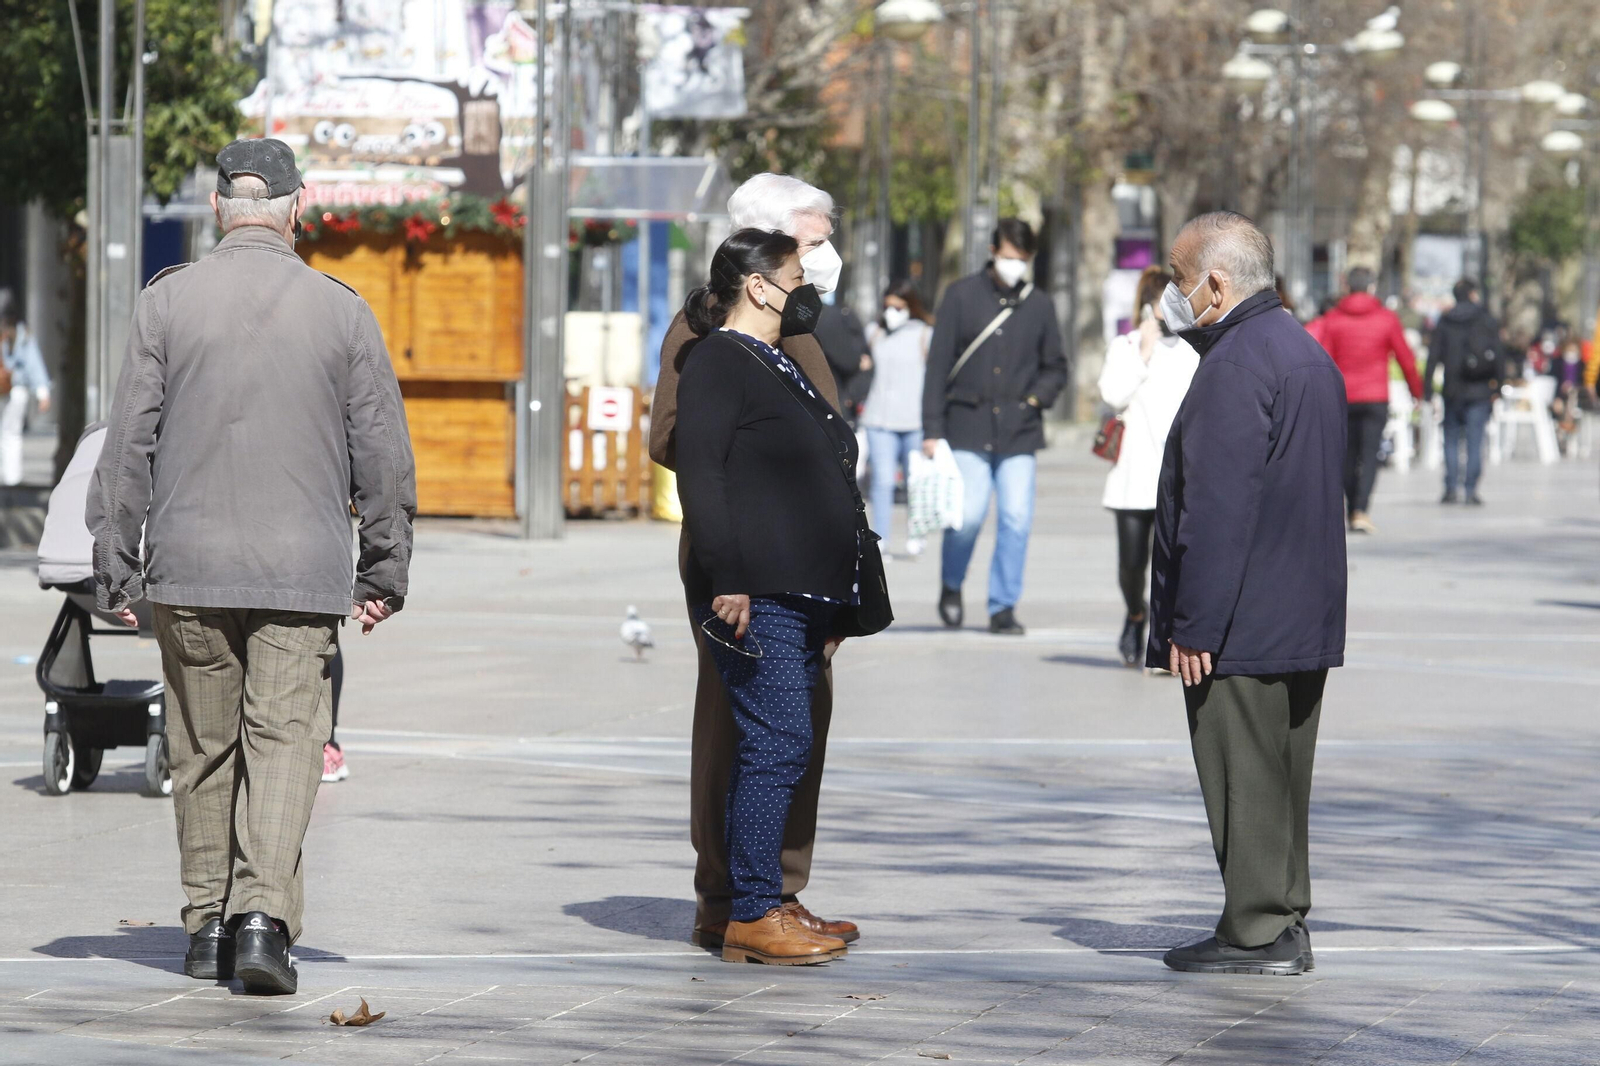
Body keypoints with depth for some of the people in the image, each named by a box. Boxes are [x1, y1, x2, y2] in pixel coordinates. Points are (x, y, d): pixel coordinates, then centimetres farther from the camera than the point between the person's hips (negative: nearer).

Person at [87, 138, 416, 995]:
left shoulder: (167, 302, 0)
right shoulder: (342, 311, 1)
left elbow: (129, 443, 0)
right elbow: (384, 453, 4)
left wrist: (116, 564, 7)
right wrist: (384, 569, 13)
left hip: (189, 569, 1)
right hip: (303, 570, -1)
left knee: (205, 749, 11)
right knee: (284, 741, -2)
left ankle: (208, 925, 16)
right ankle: (263, 916, -16)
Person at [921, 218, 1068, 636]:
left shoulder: (1039, 306, 10)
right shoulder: (962, 296, 3)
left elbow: (1056, 367, 20)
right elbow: (938, 364, 2)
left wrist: (1036, 398, -1)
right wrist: (932, 429, -3)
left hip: (1020, 431, 2)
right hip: (969, 428, -2)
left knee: (1016, 520, -6)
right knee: (969, 514, -12)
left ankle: (1003, 607, 5)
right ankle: (951, 585, 15)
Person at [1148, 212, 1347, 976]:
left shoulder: (1236, 364, -18)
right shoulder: (1307, 353, 15)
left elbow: (1217, 508, -22)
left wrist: (1193, 626, -20)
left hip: (1242, 625, -10)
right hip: (1305, 620, 10)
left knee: (1244, 777, -4)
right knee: (1282, 775, 14)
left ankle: (1257, 934, -2)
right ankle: (1285, 924, 19)